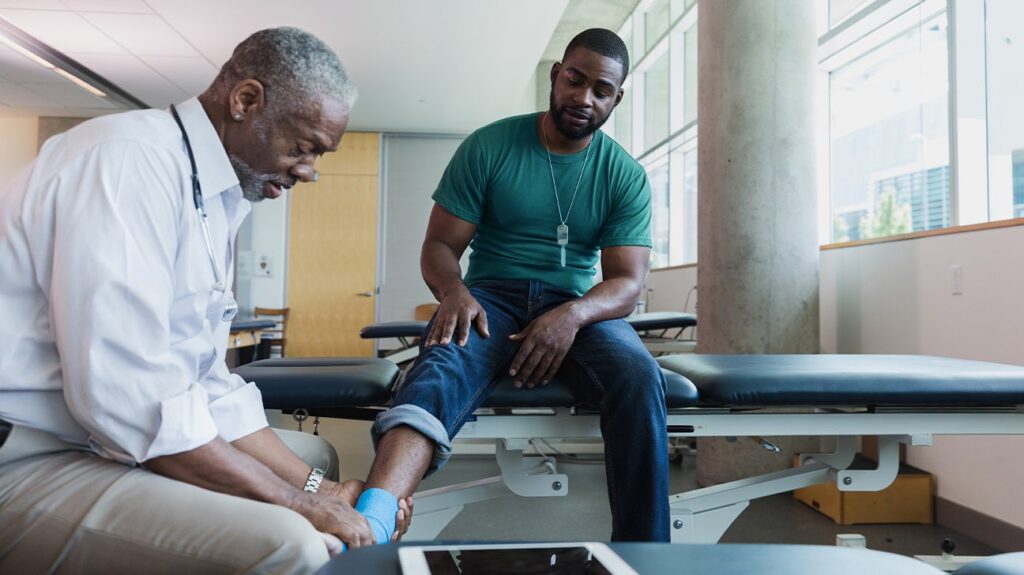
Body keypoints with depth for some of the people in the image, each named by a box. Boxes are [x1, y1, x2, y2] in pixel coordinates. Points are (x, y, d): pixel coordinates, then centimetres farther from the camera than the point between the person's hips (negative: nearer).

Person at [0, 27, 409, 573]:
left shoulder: (218, 193, 9)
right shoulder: (132, 157, -18)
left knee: (313, 456, 14)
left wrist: (315, 488, 2)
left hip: (106, 439, 9)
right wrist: (298, 503, -19)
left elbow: (206, 383, 10)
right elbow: (125, 395, -27)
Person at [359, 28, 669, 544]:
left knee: (639, 377, -31)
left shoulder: (626, 176, 5)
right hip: (491, 297, -1)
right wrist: (454, 290, -24)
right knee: (442, 368, -35)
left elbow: (627, 283, -2)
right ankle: (370, 525, -55)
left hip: (579, 307, 2)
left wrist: (573, 315, -25)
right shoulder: (488, 147, 2)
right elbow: (439, 245, 0)